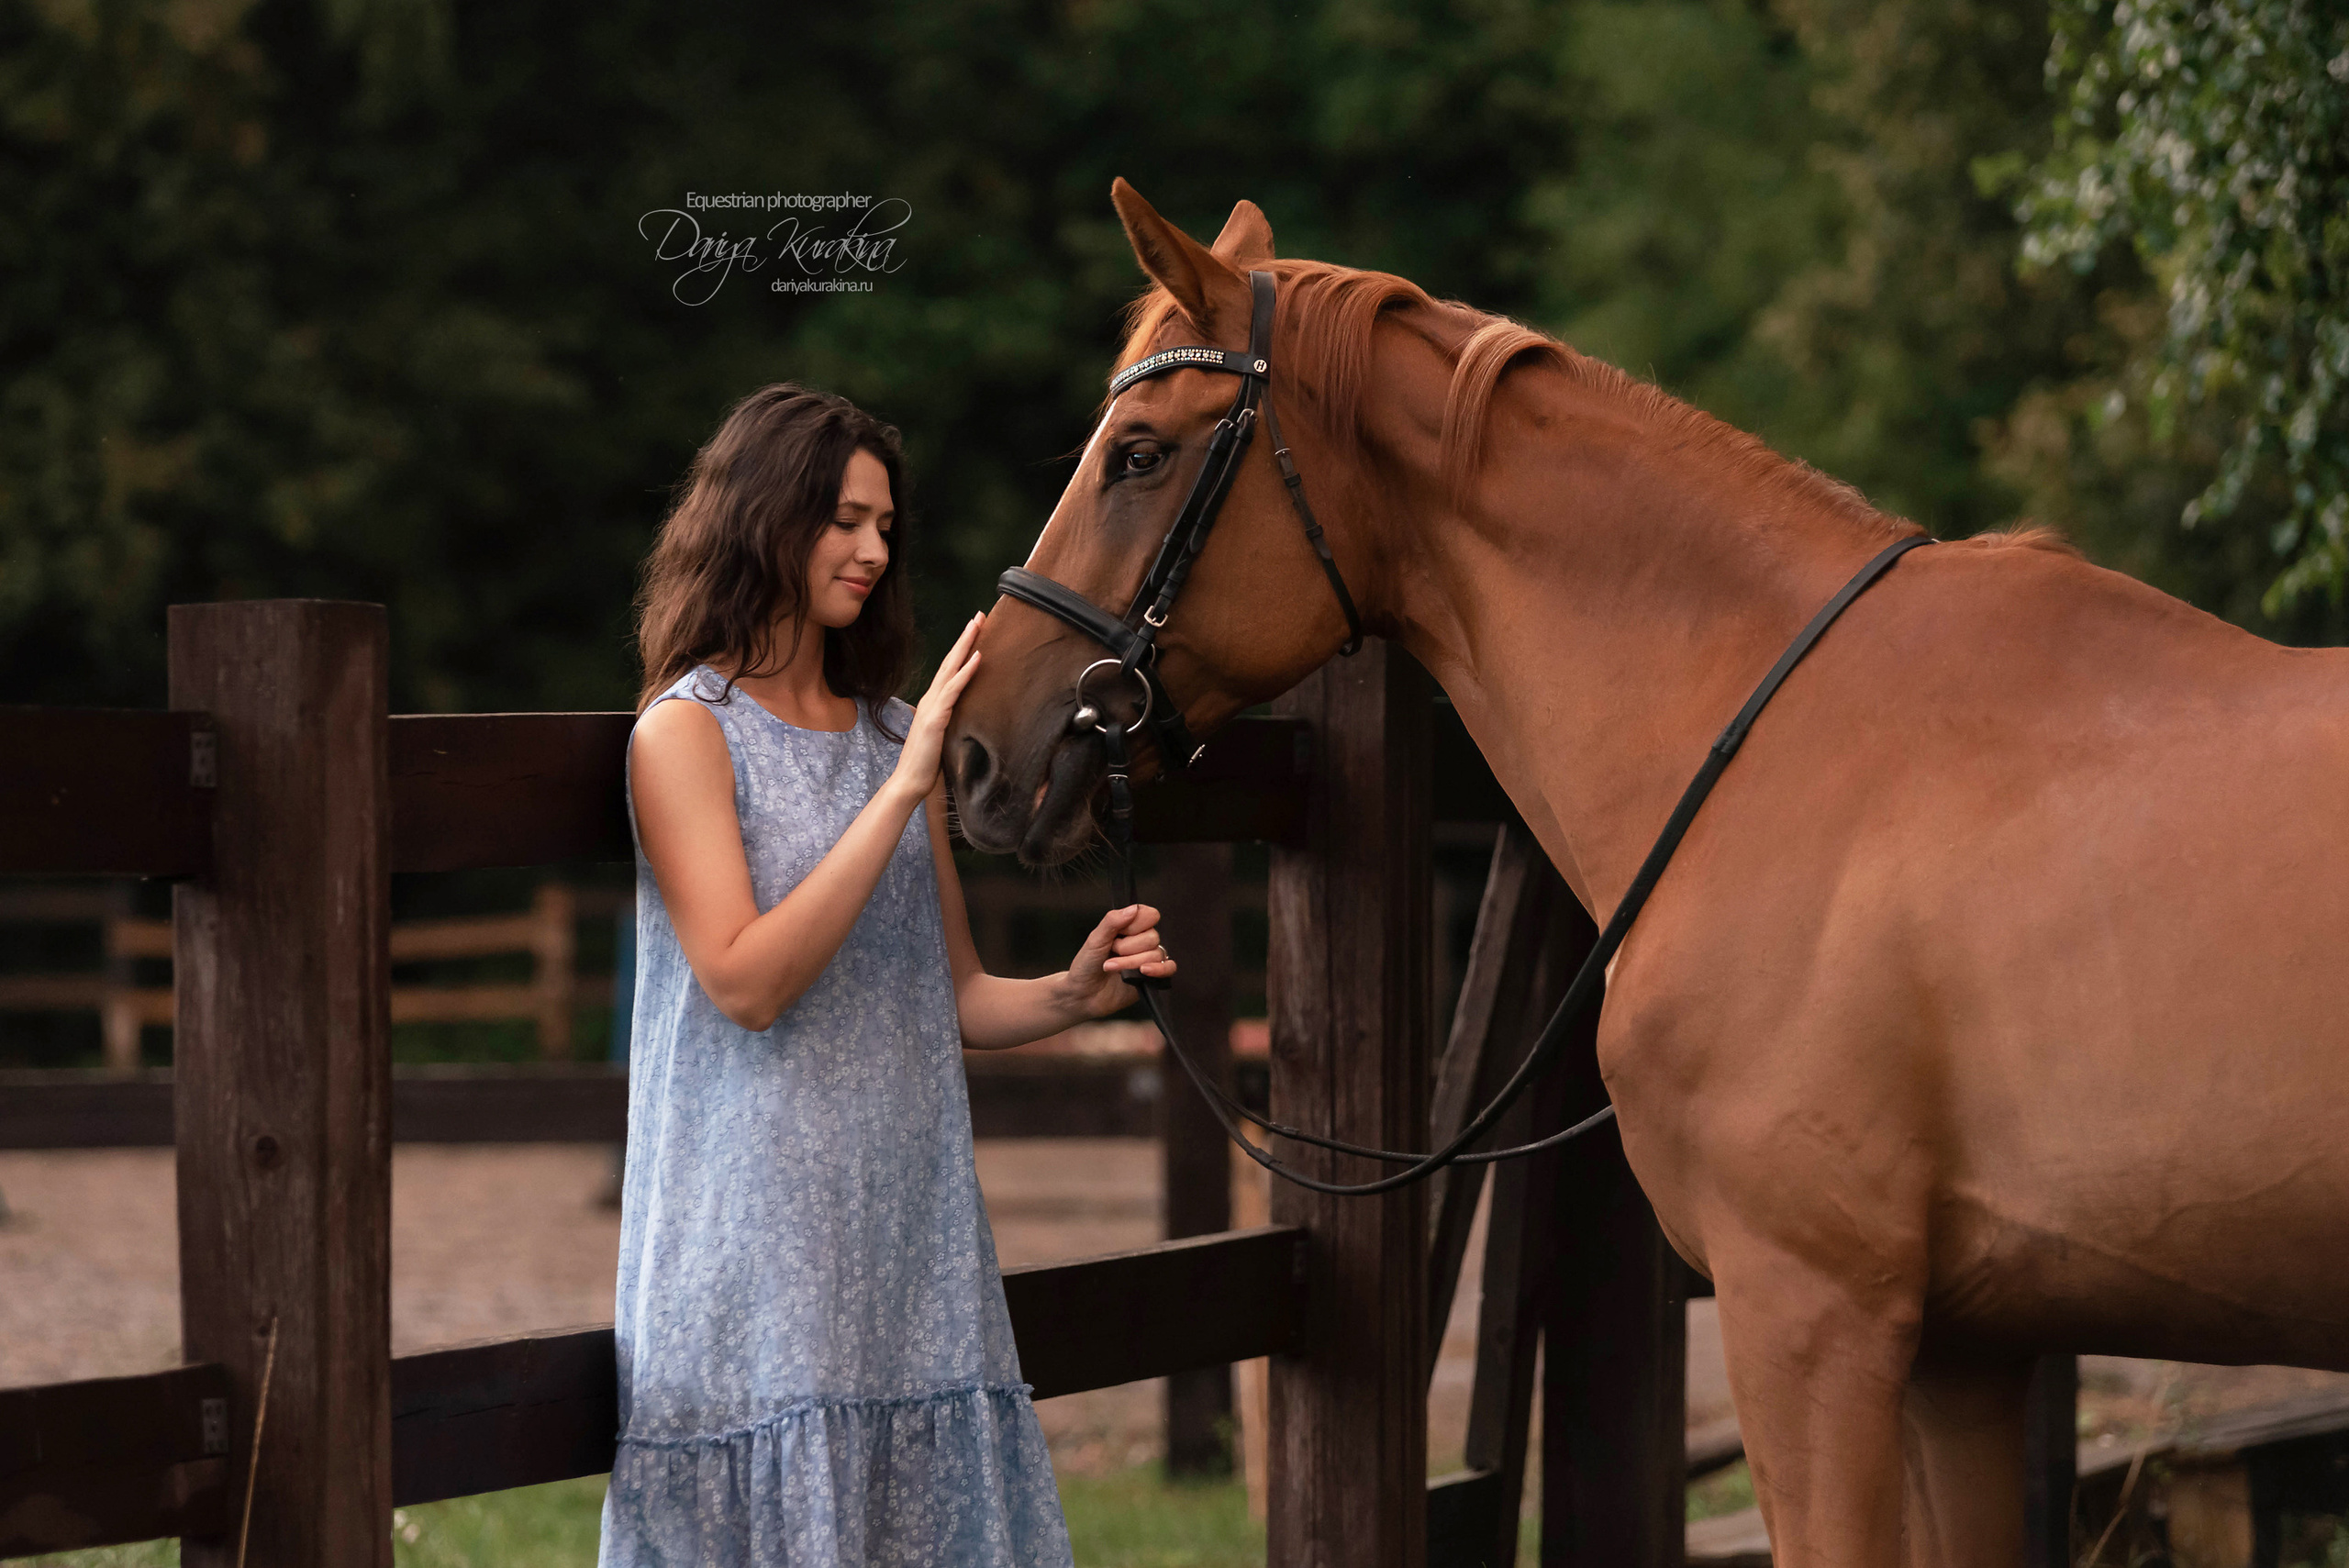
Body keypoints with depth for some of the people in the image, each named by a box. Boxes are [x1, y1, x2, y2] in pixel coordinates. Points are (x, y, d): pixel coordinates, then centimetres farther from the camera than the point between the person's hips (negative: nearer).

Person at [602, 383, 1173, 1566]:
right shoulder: (687, 732, -5)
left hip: (914, 1241, 6)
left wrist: (1071, 994, -5)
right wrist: (905, 788, -18)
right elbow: (746, 982, -17)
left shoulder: (891, 733, 13)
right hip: (760, 1247, -6)